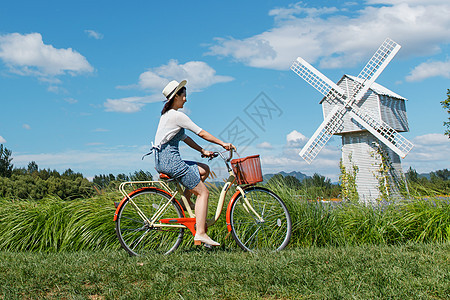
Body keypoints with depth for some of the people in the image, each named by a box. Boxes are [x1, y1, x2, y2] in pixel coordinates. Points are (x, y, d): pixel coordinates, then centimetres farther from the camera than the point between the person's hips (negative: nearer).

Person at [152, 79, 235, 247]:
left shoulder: (167, 114, 19)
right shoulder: (177, 115, -12)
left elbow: (185, 138, 22)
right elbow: (202, 133, -10)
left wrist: (203, 151, 19)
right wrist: (223, 144, -2)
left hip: (161, 161, 10)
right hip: (170, 160, -10)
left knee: (204, 170, 18)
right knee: (203, 192, -5)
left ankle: (186, 199, 14)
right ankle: (200, 233, -8)